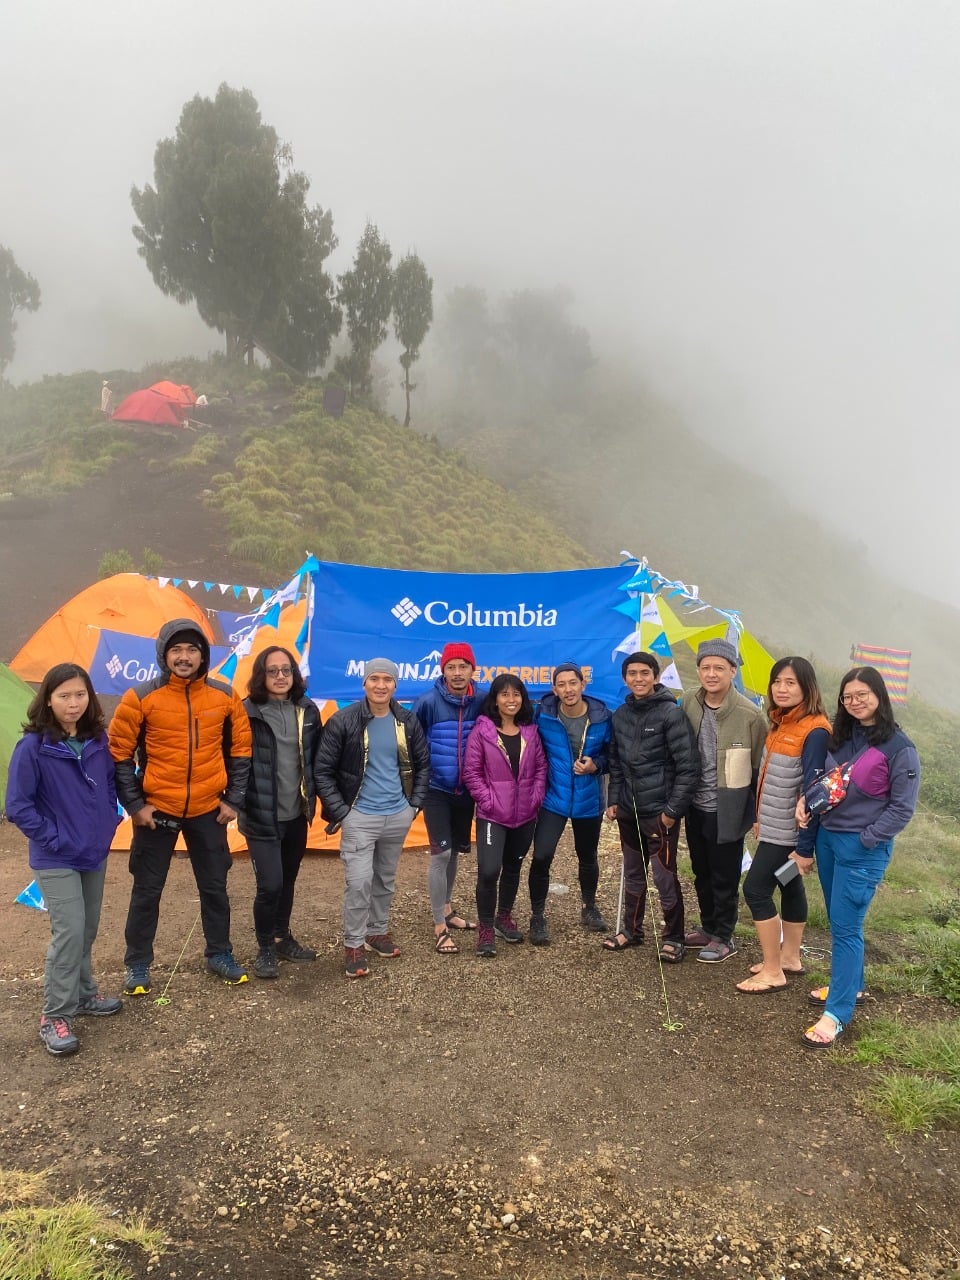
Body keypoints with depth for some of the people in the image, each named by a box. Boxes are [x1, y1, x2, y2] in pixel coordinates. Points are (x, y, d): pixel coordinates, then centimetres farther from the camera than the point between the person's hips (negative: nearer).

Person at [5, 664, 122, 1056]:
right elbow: (17, 805, -14)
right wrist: (52, 838, -15)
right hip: (56, 860, -5)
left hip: (95, 853, 6)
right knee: (69, 931, -10)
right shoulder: (33, 746, -16)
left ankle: (83, 994, 33)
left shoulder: (98, 740, -1)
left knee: (88, 929, 15)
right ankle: (55, 1016, 3)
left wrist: (108, 824, 4)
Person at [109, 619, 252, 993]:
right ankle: (137, 964, 26)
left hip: (208, 810, 2)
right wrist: (134, 804, -8)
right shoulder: (140, 697, -11)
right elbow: (119, 752, -4)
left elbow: (240, 750, 6)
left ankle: (219, 954, 31)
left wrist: (233, 800, 2)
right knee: (147, 890, 9)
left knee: (214, 886, 13)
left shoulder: (225, 697, -4)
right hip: (156, 810, -2)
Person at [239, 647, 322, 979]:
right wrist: (241, 803, -12)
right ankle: (265, 949, 15)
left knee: (288, 881, 17)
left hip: (296, 814, 5)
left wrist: (313, 798, 9)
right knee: (270, 884, -6)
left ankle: (283, 938, 36)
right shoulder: (247, 713, -12)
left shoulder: (307, 710, 4)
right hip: (261, 816, -5)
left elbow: (316, 758, 11)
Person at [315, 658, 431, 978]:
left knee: (386, 879, 16)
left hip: (398, 816, 4)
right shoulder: (343, 721, -12)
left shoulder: (408, 721, 0)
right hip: (360, 817, -4)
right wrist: (339, 812, -11)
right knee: (359, 882, -7)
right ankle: (353, 945, 9)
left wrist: (415, 804, 4)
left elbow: (422, 764, 11)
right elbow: (323, 770, -8)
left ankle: (378, 931, 34)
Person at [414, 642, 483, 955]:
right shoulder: (428, 702, -14)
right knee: (441, 854, -6)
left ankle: (447, 909, 37)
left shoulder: (482, 702, -6)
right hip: (437, 790, -3)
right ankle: (439, 926, 6)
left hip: (466, 790, 4)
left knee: (456, 851, 17)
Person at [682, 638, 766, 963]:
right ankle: (708, 927, 36)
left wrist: (757, 813, -5)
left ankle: (723, 938, 24)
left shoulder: (749, 714, -15)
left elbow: (760, 766, -8)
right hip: (696, 808, 5)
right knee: (701, 874, 19)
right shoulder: (689, 707, -2)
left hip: (727, 811, -5)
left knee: (724, 879, 8)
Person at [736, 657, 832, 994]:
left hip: (788, 831, -8)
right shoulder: (781, 723, 7)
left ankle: (773, 972, 6)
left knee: (756, 889, -5)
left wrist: (806, 846, -22)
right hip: (774, 826, 8)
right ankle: (789, 957, 30)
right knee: (790, 887, 17)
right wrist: (759, 818, 16)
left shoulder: (814, 731, -20)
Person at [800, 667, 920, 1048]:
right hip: (827, 838, 7)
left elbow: (903, 807, -12)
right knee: (838, 921, 17)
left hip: (863, 849, -6)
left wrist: (866, 839, -14)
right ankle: (850, 984, 35)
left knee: (846, 926, -5)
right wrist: (805, 798, -4)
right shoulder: (839, 737, 6)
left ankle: (837, 1013, 1)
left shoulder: (899, 748, -13)